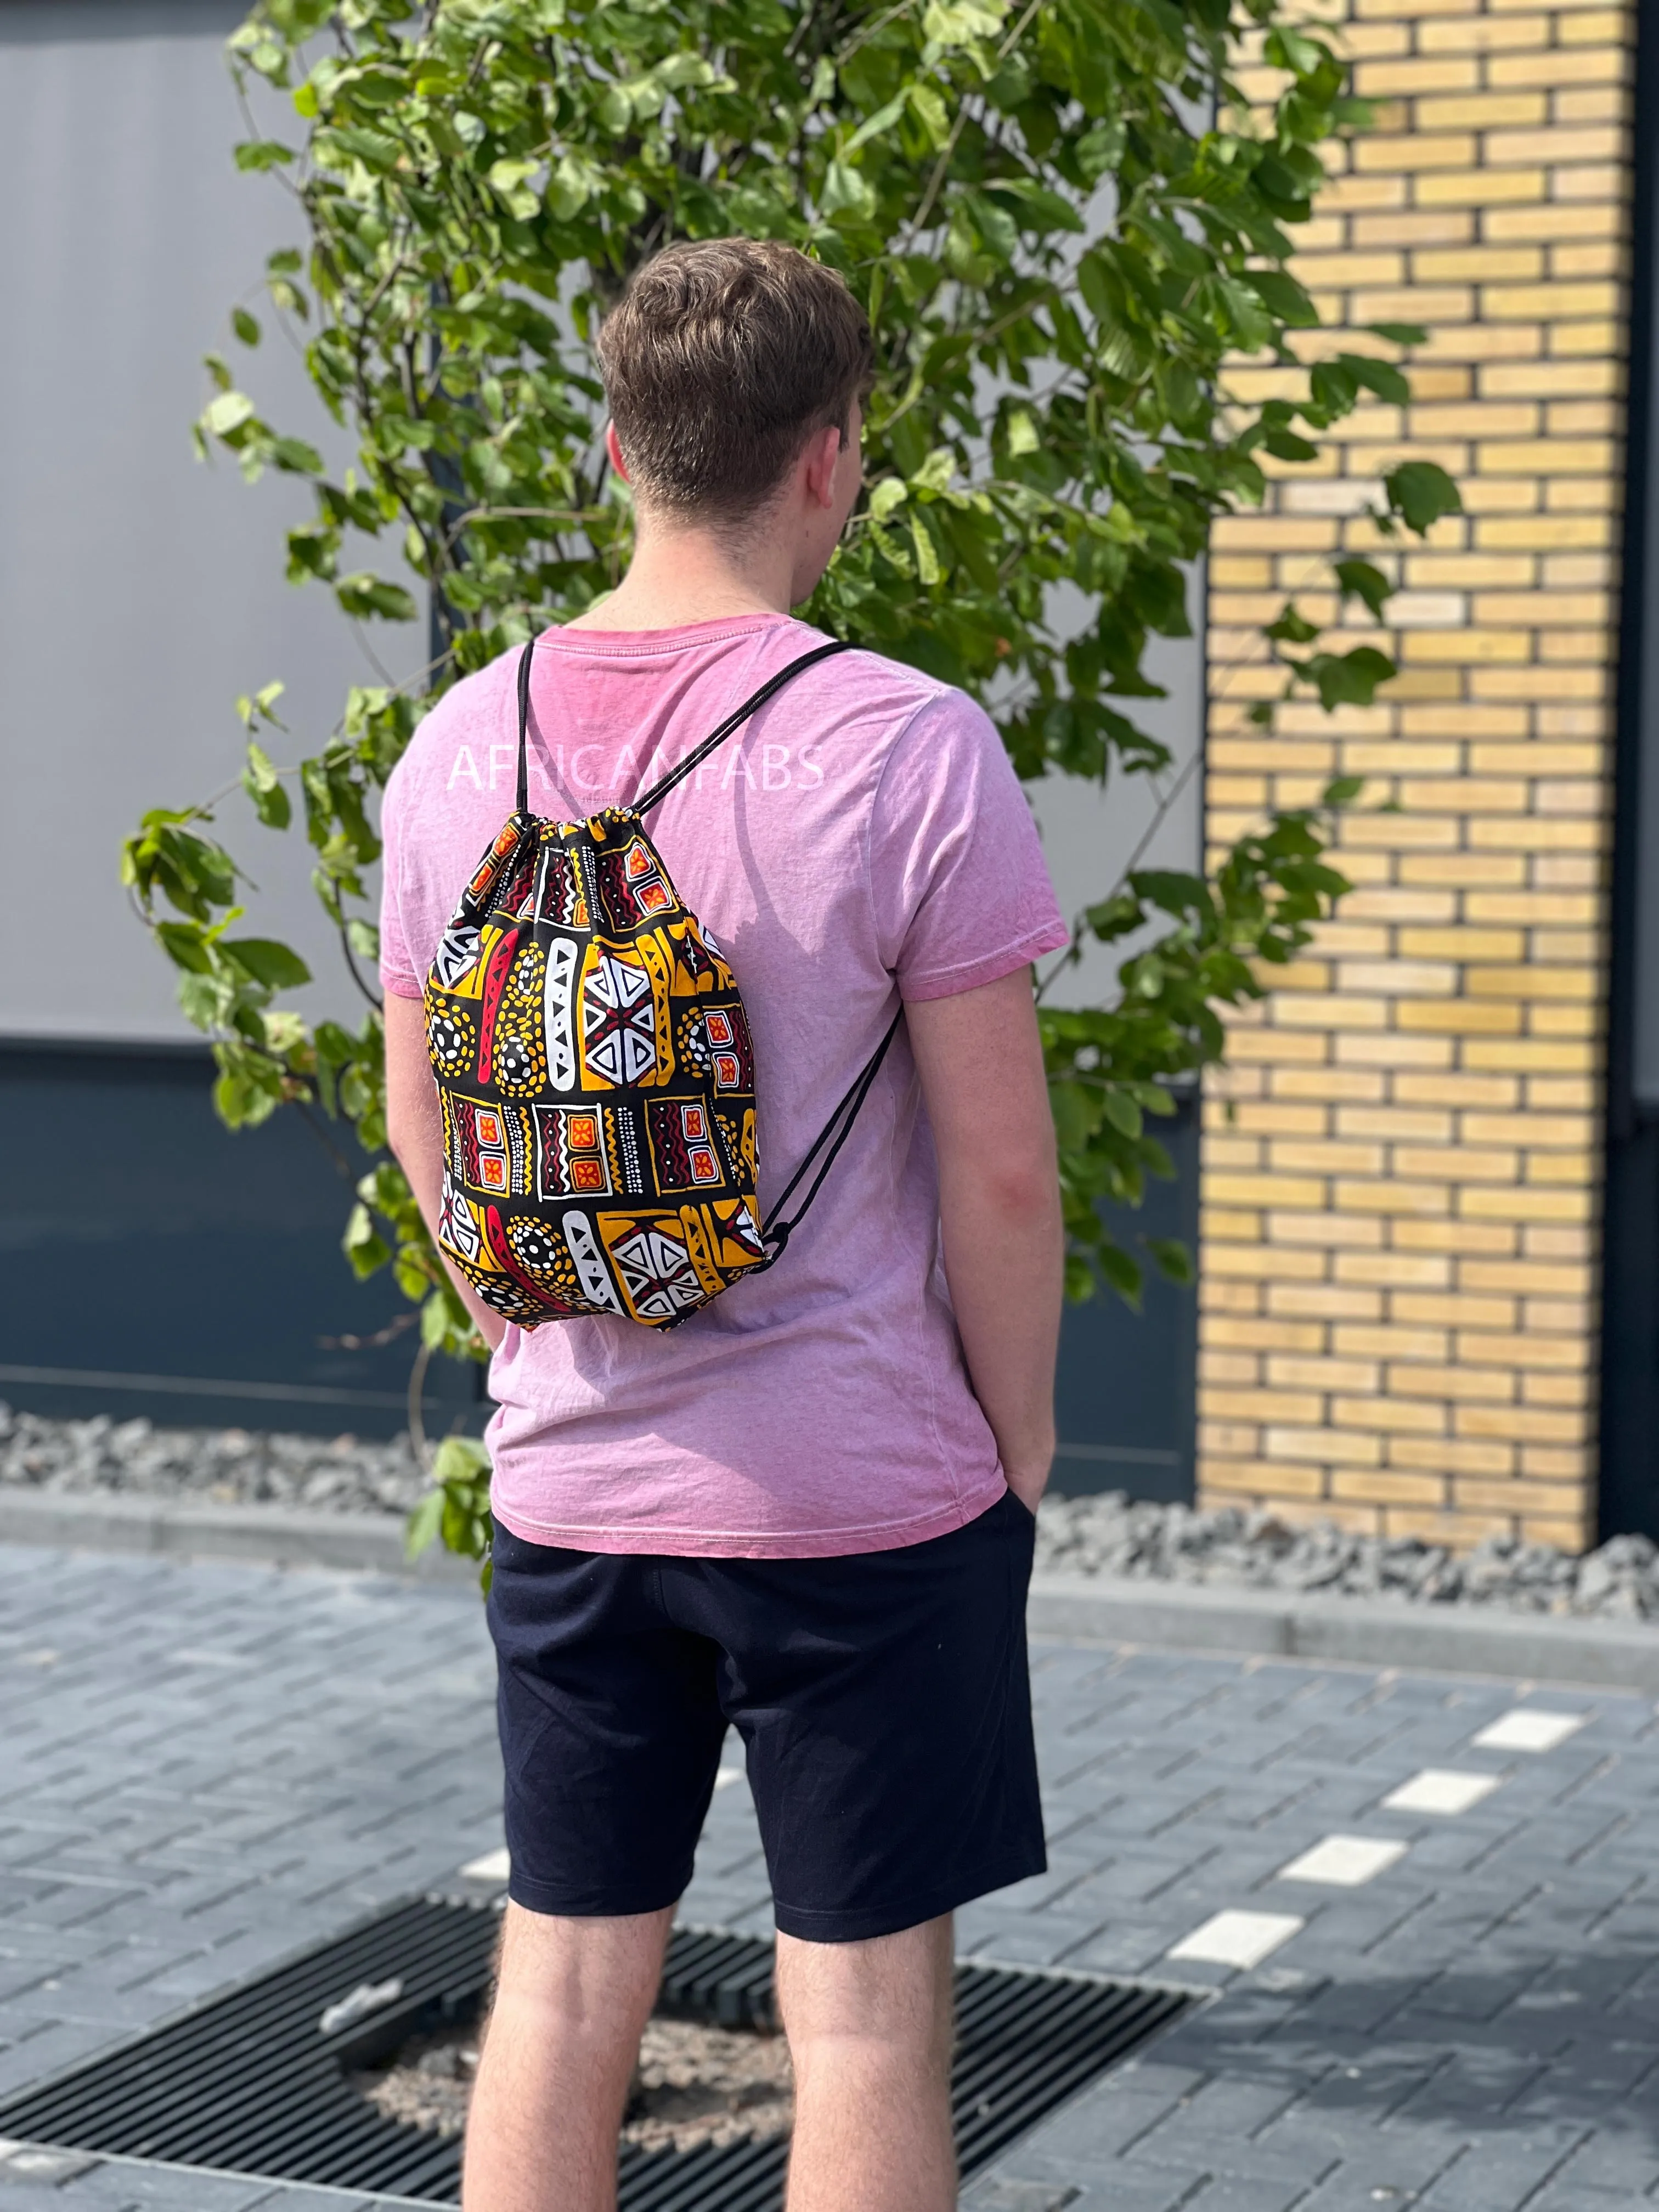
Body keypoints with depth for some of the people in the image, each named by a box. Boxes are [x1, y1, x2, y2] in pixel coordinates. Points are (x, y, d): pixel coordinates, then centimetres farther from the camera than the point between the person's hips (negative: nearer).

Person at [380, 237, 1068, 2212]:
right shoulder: (904, 747, -15)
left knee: (559, 1985, 15)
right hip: (868, 1493, -4)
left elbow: (421, 1120, 9)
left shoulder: (466, 742, 1)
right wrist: (1020, 1436, 1)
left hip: (568, 1483, 5)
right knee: (864, 2010, 6)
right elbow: (998, 1166, -14)